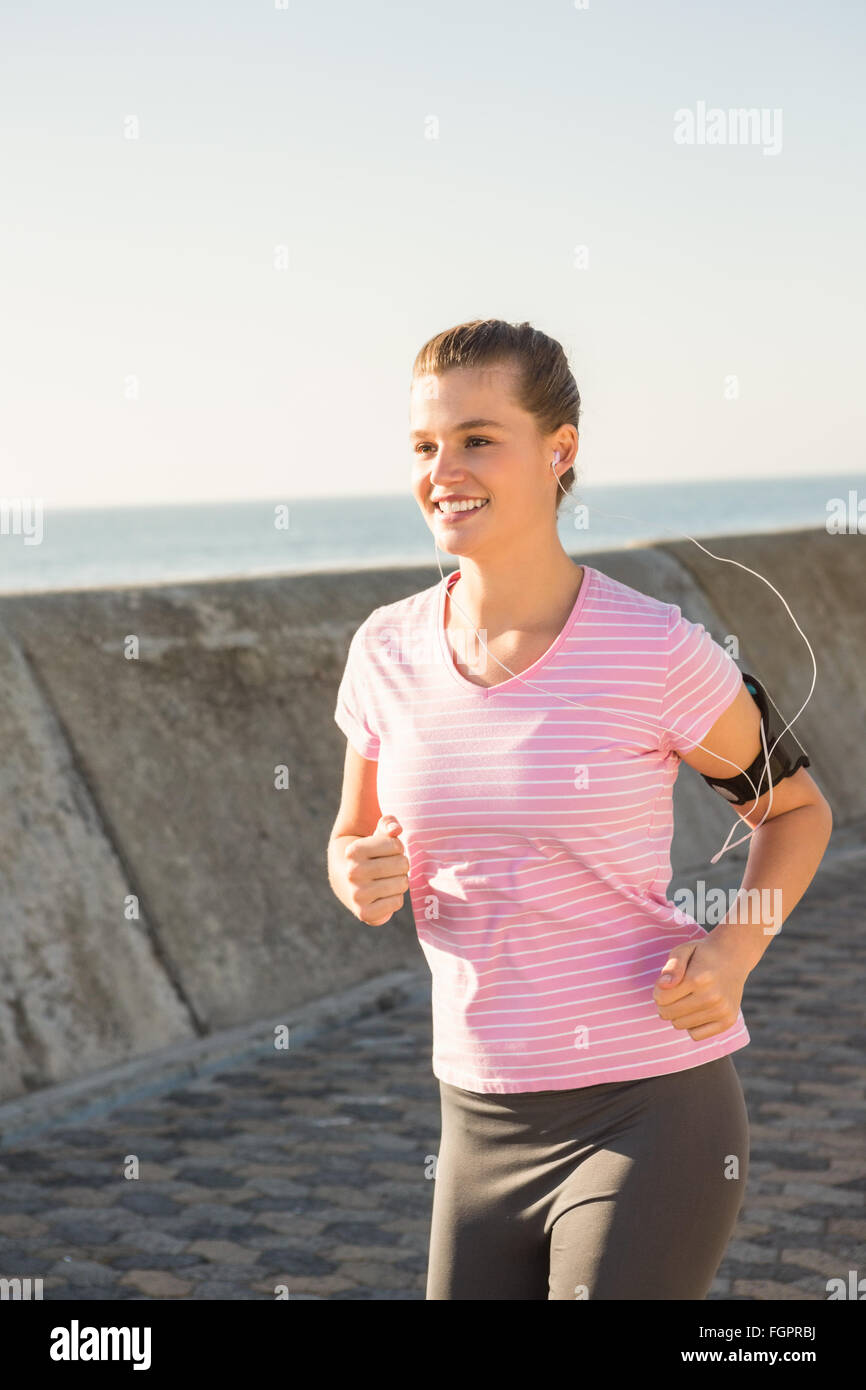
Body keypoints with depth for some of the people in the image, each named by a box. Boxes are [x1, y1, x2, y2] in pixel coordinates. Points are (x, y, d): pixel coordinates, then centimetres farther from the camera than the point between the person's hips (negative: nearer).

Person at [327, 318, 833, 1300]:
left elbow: (796, 809, 4)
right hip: (484, 1128, 5)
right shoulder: (390, 652, 0)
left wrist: (730, 952, -13)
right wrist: (362, 879, -9)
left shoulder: (656, 651, -12)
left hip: (650, 1116, -5)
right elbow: (354, 841, 15)